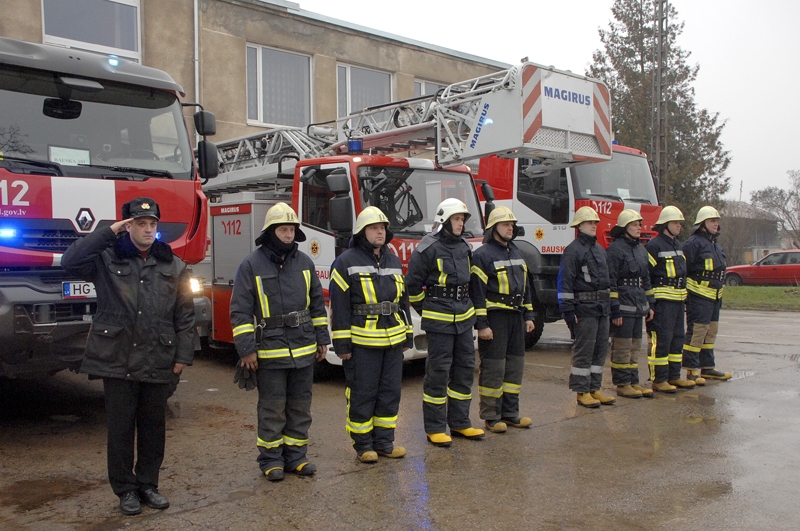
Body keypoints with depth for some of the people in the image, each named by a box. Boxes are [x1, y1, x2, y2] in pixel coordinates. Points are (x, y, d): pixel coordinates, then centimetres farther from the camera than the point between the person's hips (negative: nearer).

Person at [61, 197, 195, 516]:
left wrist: (183, 356, 1)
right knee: (121, 427, 5)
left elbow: (185, 316, 7)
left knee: (154, 427, 11)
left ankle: (148, 484, 26)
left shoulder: (173, 266, 7)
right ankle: (125, 489, 19)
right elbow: (70, 261, -17)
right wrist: (108, 232, -13)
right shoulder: (107, 259, 2)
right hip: (117, 360, -2)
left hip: (158, 362, 2)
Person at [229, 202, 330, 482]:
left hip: (304, 350, 4)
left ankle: (295, 456, 24)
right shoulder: (252, 265, -6)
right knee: (272, 409, 4)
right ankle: (270, 459, 17)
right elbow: (240, 310, -7)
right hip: (269, 351, -4)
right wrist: (246, 349, -11)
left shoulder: (304, 262, 7)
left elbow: (317, 303, 13)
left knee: (300, 407, 12)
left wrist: (322, 339, 10)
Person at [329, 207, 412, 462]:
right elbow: (339, 306, -9)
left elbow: (403, 300, 18)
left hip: (393, 340, 6)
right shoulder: (346, 262, -7)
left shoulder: (394, 261, 12)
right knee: (362, 394, 3)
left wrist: (408, 334, 14)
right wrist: (342, 344, -12)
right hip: (362, 342, -6)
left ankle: (384, 441, 23)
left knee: (390, 392, 11)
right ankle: (363, 444, 16)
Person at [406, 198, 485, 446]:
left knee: (465, 368, 11)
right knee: (438, 372, -2)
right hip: (439, 321, -7)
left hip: (464, 318, 8)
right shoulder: (428, 249, -11)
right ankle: (435, 428, 8)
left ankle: (459, 422, 22)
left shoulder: (464, 247, 12)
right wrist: (427, 310, -2)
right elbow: (412, 284, -9)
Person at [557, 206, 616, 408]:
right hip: (584, 308, -8)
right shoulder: (573, 250, -9)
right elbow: (565, 281, -15)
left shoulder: (599, 249, 18)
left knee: (601, 348, 11)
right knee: (583, 351, -4)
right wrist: (567, 309, -19)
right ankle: (582, 392, 4)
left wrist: (608, 305, 20)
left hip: (601, 307, 8)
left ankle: (594, 389, 20)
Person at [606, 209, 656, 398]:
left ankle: (633, 382, 20)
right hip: (623, 307, -8)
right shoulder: (615, 249, -11)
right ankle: (622, 384, 6)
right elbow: (610, 282, -14)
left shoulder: (641, 250, 15)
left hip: (638, 306, 8)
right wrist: (614, 310, -17)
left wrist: (649, 304, 18)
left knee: (635, 347, 12)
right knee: (622, 347, -2)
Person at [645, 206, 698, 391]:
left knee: (677, 339, 12)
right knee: (661, 340, -6)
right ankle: (659, 380, 0)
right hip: (662, 301, -9)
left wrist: (684, 300, 22)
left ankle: (674, 376, 21)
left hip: (678, 301, 9)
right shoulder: (654, 246, -10)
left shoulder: (679, 246, 18)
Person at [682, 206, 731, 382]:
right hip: (699, 296, -10)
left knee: (711, 332, 14)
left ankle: (707, 367, 23)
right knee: (696, 332, -9)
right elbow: (683, 269, -15)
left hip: (714, 296, 10)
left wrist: (720, 297, 25)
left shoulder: (716, 245, 20)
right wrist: (684, 294, -18)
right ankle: (692, 370, -5)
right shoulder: (693, 243, -10)